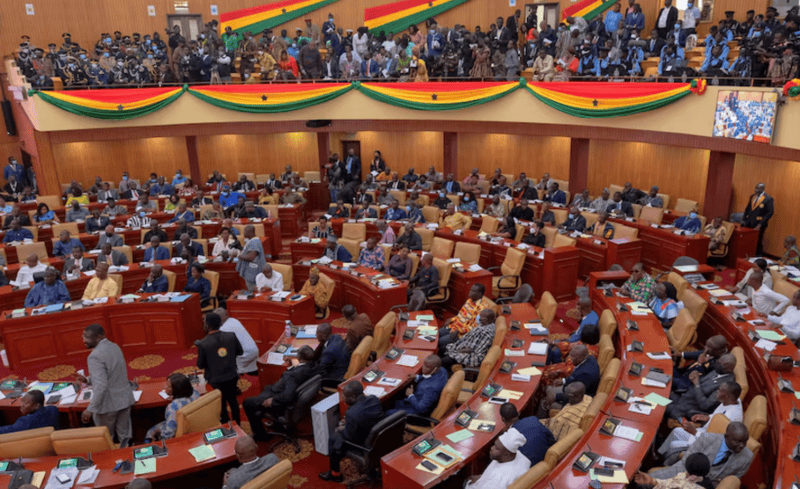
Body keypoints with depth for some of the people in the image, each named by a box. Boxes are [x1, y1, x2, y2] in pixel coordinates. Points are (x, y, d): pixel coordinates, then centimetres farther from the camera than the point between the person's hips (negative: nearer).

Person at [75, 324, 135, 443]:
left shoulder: (95, 356, -21)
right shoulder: (115, 347, 5)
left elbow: (101, 386, -27)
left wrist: (90, 409, -23)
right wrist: (88, 380, 9)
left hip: (108, 405, -7)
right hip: (125, 400, 7)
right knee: (125, 435, 18)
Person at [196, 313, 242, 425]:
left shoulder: (203, 344, -24)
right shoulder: (231, 336, -15)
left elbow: (200, 365, -11)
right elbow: (240, 352, 1)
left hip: (216, 381, -3)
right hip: (232, 377, 3)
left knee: (221, 405, 20)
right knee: (233, 400, 24)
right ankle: (237, 425, 39)